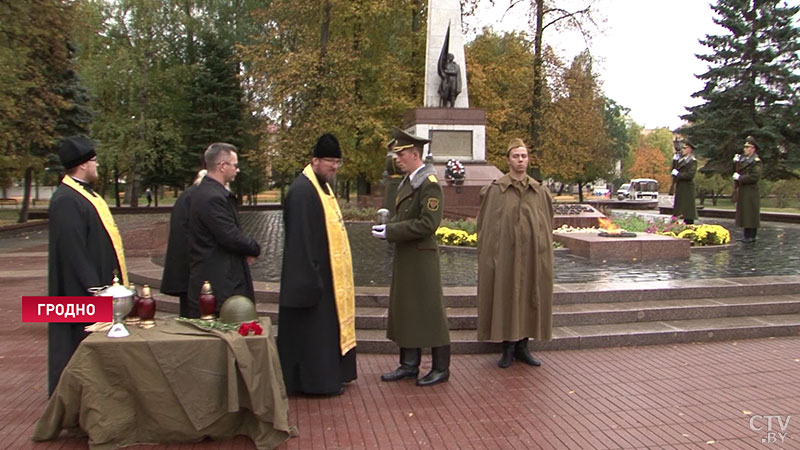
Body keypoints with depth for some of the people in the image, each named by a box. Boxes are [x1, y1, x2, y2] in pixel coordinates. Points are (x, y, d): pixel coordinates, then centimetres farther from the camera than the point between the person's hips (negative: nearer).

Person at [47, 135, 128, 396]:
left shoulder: (84, 194, 11)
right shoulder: (66, 200, -19)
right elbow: (73, 252, -23)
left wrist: (110, 282, 18)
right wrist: (95, 290, -22)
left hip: (100, 284, 10)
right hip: (82, 290, -10)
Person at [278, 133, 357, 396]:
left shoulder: (324, 187, 13)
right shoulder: (302, 191, -19)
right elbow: (301, 238, -23)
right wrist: (311, 278, -24)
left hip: (329, 273, 10)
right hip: (313, 274, -10)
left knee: (327, 325, 17)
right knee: (314, 328, 0)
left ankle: (328, 374, 29)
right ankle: (316, 381, 10)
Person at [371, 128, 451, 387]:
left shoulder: (429, 183, -15)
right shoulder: (407, 181, 14)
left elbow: (428, 223, -22)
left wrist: (391, 231, -21)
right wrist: (386, 227, 6)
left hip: (421, 257, -10)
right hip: (403, 257, 10)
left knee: (429, 312, 0)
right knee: (405, 311, 15)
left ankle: (441, 368, 13)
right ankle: (409, 365, 27)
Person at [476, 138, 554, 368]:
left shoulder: (539, 191, 7)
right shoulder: (495, 190, -1)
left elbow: (546, 225, 11)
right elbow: (487, 225, -2)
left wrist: (544, 252, 5)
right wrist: (488, 256, -8)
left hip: (531, 254, 3)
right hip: (504, 253, -3)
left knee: (529, 297, 7)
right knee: (505, 296, 2)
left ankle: (522, 347, 20)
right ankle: (508, 348, 13)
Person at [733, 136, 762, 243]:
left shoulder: (756, 161, -10)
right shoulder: (743, 159, 13)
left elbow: (755, 177, -18)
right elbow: (736, 171, 16)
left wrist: (740, 178, -15)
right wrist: (735, 162, 0)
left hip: (751, 192, -8)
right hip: (742, 191, 8)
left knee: (751, 213, -4)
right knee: (744, 213, 10)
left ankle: (751, 236, 2)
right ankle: (747, 235, 18)